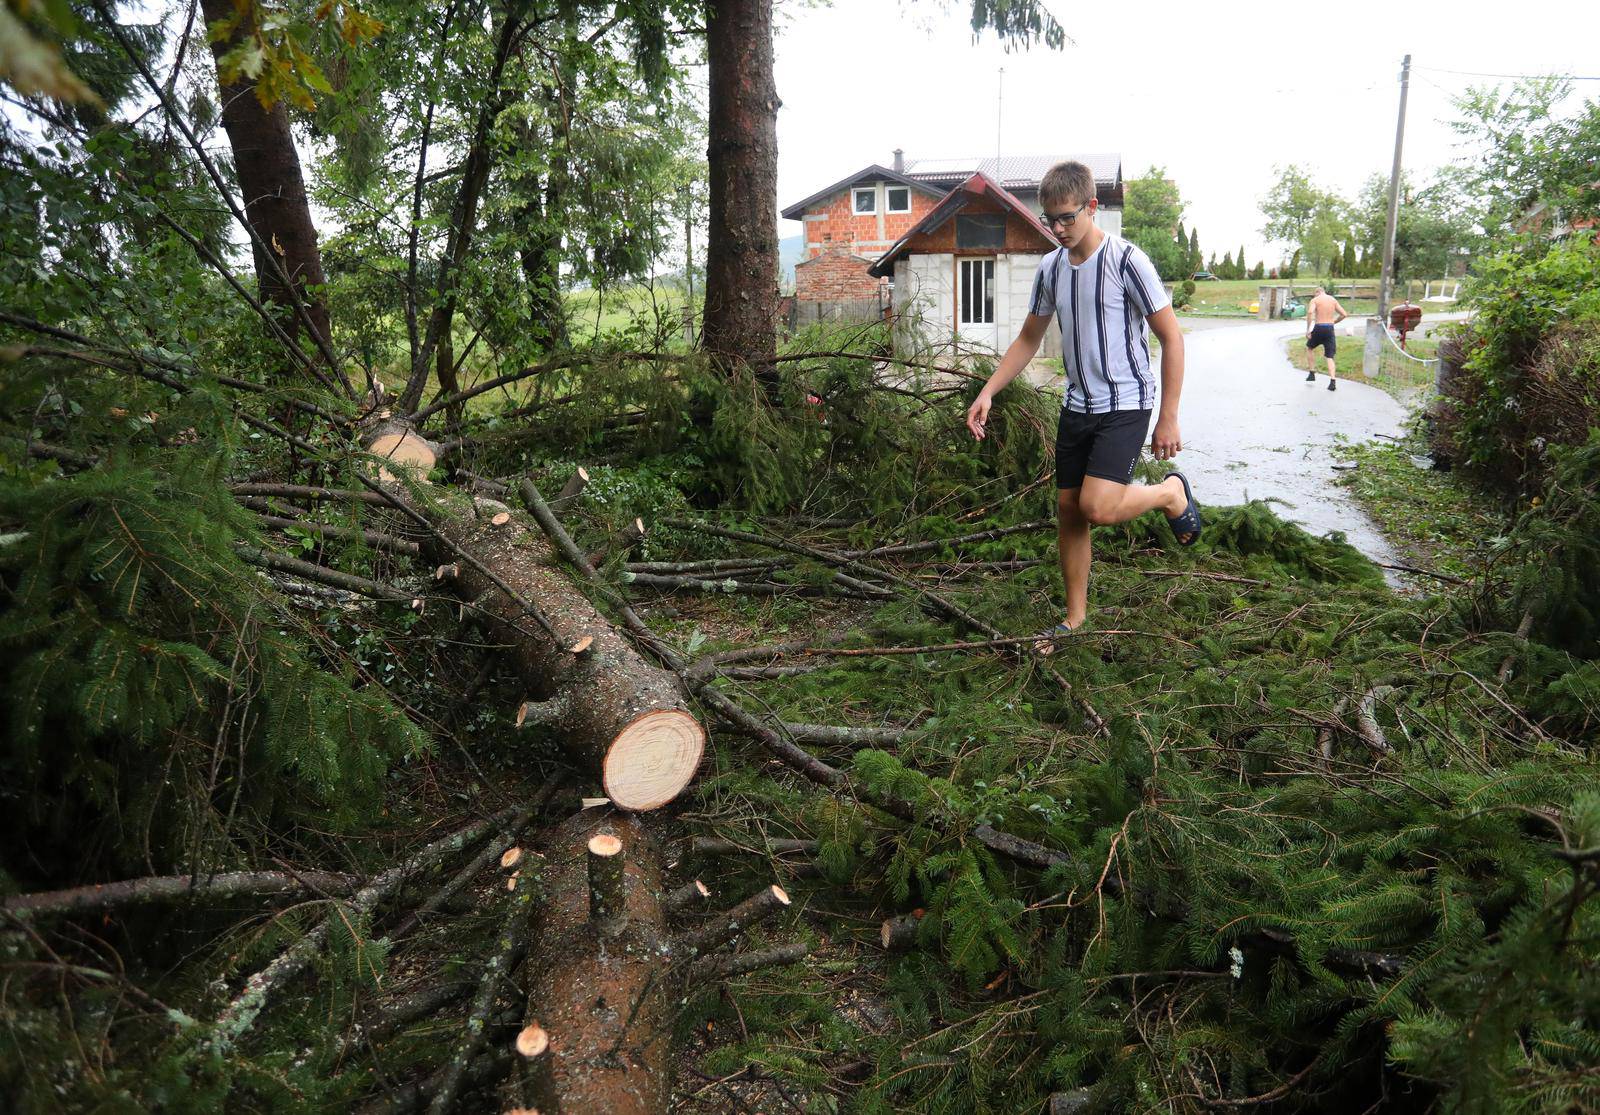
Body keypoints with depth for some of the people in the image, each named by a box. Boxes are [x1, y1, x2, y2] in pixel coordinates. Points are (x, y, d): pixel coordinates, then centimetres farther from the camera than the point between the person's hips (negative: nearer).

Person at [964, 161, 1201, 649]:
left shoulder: (1127, 261, -14)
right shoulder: (1050, 268, 5)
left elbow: (1172, 338, -10)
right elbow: (1028, 340, 15)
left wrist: (1168, 418, -11)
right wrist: (987, 392, 4)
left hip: (1125, 404, -6)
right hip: (1077, 404, 6)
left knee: (1098, 507, -21)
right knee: (1067, 509, 8)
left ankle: (1172, 492, 11)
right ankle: (1075, 620, 22)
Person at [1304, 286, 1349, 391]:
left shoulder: (1315, 299, 1)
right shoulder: (1333, 299, 13)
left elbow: (1310, 312, -19)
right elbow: (1344, 314, 11)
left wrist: (1308, 330, -16)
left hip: (1319, 328, -3)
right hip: (1330, 329, 3)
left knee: (1308, 348, 25)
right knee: (1330, 357, 4)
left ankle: (1312, 373, 21)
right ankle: (1333, 381, -12)